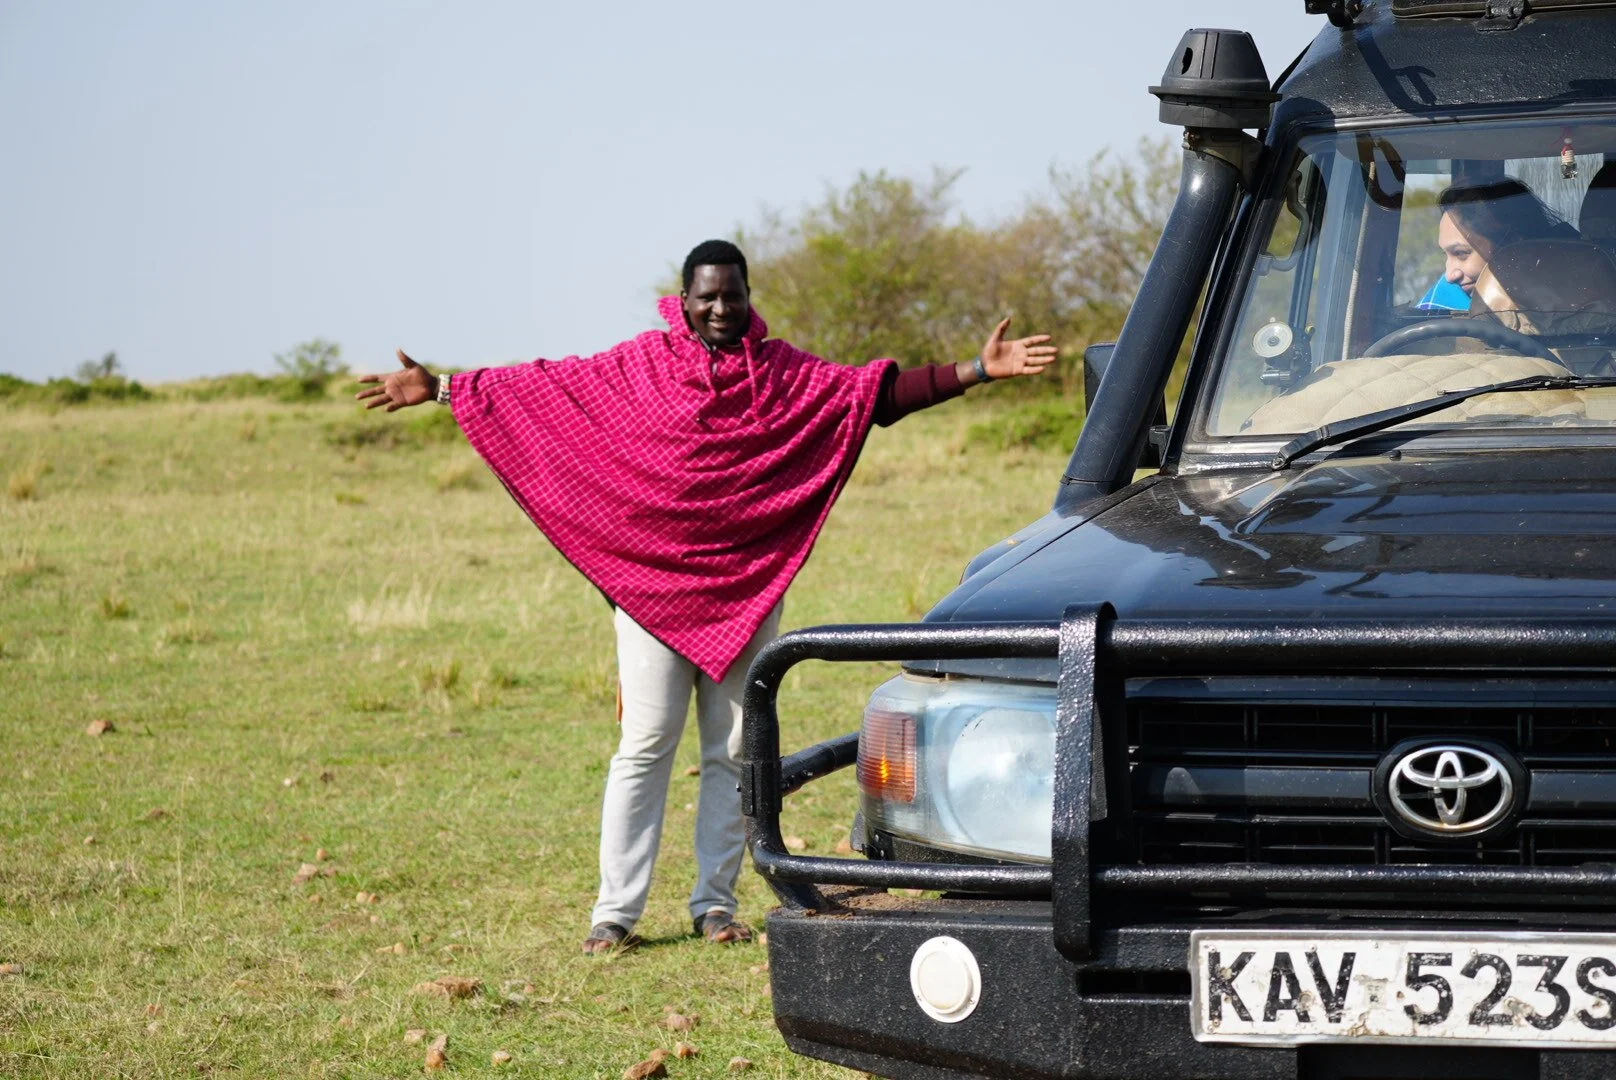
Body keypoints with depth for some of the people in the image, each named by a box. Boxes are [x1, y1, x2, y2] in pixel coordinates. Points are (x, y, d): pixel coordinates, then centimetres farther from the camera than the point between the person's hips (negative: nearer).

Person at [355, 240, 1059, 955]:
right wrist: (439, 388, 5)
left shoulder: (783, 372, 7)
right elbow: (539, 388, 7)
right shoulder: (638, 366, 4)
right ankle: (615, 911, -2)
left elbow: (875, 391, 2)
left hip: (746, 588, 2)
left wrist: (978, 371, -7)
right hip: (650, 578, -2)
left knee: (733, 751, 4)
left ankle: (715, 903, 12)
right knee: (645, 745, -5)